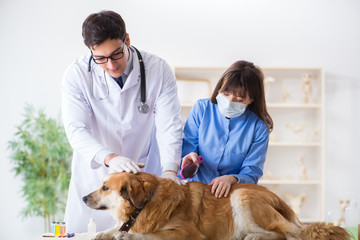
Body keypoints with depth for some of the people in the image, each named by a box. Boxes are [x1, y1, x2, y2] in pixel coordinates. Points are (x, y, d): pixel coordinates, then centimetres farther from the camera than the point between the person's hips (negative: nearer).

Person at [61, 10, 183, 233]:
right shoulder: (77, 75, -12)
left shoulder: (159, 70, -11)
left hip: (147, 173, 0)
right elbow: (76, 130, -19)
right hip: (95, 177, 0)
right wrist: (109, 158, -37)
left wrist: (170, 169, -30)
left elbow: (169, 125, -13)